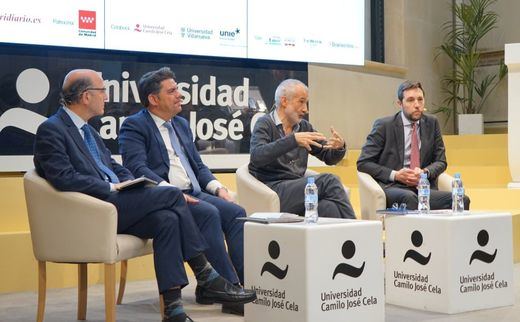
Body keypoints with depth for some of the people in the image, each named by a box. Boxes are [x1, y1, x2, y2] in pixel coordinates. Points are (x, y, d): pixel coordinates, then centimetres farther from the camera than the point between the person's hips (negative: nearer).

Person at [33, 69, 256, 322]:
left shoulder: (86, 129, 22)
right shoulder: (51, 130, -7)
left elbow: (113, 166, 25)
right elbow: (63, 178, -18)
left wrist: (131, 183, 3)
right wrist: (112, 188, -16)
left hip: (113, 202, 9)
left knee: (166, 219, -17)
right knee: (172, 195, -17)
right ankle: (205, 276, -7)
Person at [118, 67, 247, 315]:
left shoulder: (181, 124, 23)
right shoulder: (134, 126, -1)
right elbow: (137, 168, -15)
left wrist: (218, 188, 4)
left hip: (194, 194, 7)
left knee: (236, 212, -16)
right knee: (209, 213, -30)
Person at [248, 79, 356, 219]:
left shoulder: (304, 127, 18)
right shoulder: (265, 124, -1)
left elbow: (328, 157, 22)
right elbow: (257, 156, -20)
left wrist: (339, 147, -2)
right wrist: (293, 140, -28)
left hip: (298, 189, 5)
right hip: (273, 189, -5)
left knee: (327, 207, -30)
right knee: (329, 181, -22)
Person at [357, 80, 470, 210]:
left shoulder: (431, 123, 13)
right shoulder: (384, 125, 2)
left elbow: (441, 161, 16)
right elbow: (363, 163, 0)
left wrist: (425, 172, -7)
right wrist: (395, 175, -13)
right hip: (392, 188, -4)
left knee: (462, 200, -23)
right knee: (408, 197, -39)